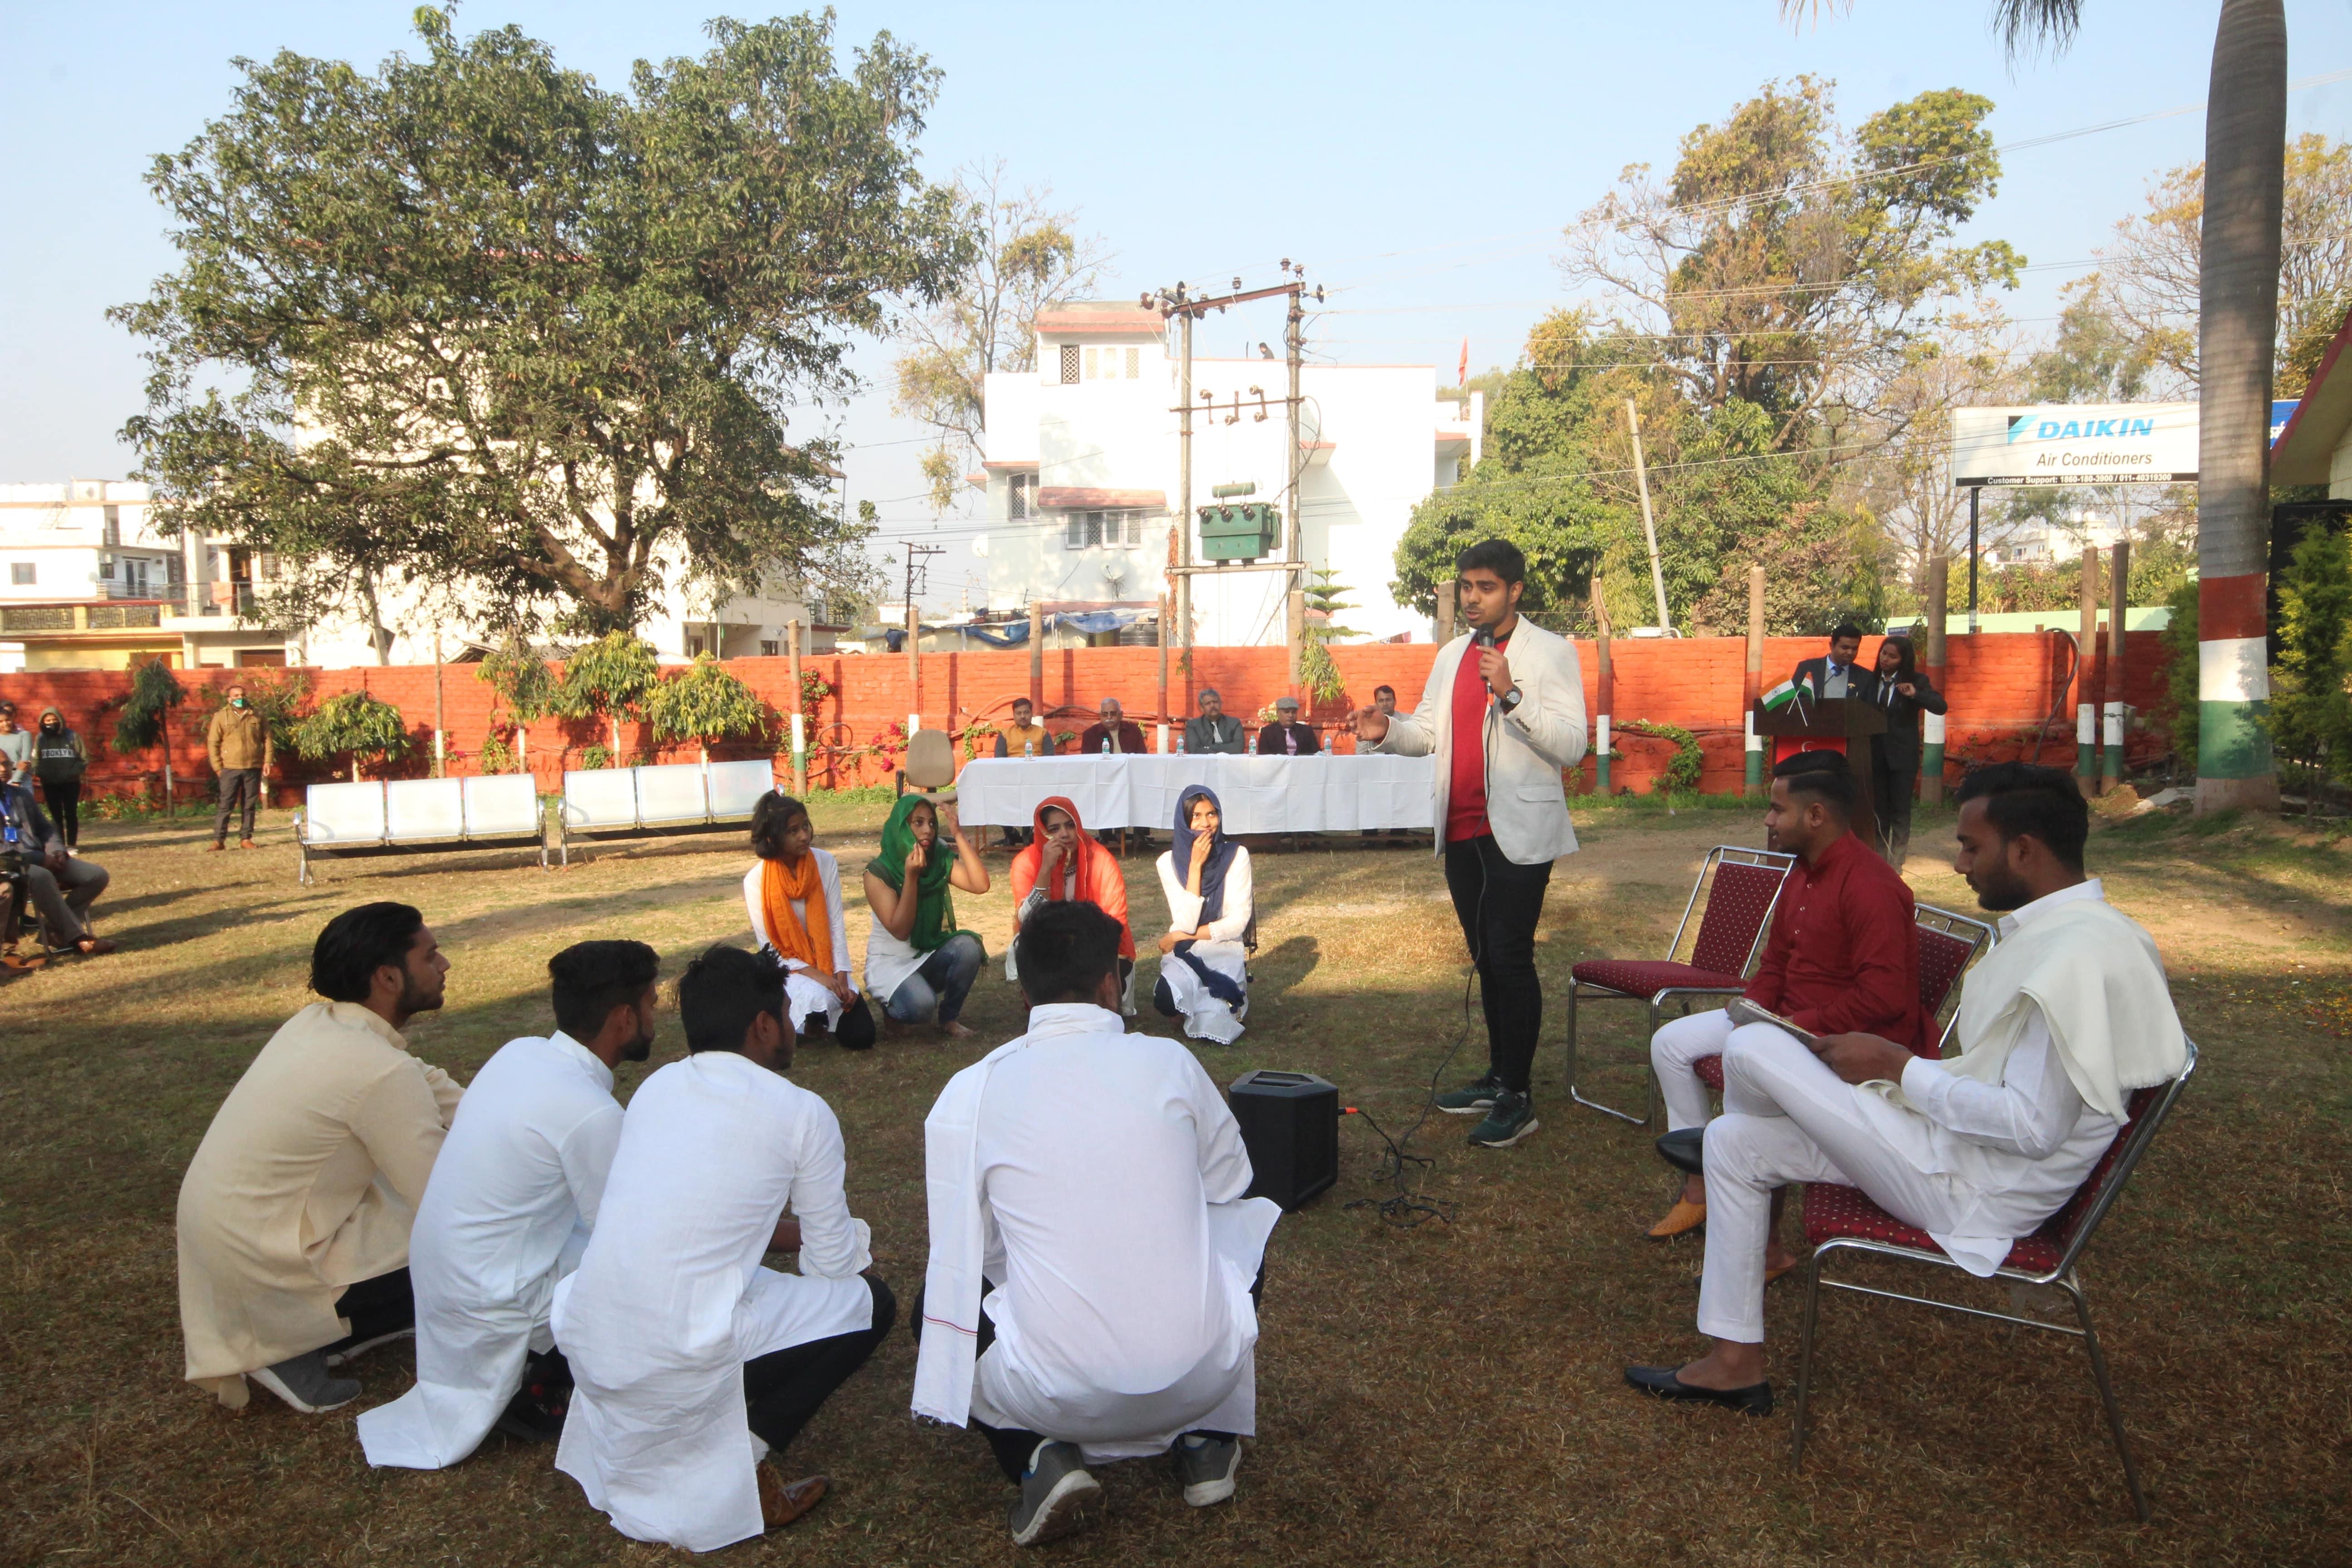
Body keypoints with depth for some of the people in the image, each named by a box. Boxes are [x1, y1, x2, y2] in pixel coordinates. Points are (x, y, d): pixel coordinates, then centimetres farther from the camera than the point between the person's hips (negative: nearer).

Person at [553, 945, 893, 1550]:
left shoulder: (655, 1087, 11)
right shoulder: (800, 1113, -5)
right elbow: (835, 1263, 4)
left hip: (584, 1342, 7)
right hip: (677, 1359, -6)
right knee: (870, 1301, 10)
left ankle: (618, 1434, 22)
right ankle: (739, 1462, 0)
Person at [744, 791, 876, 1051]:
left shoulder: (825, 863, -7)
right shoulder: (756, 880, -14)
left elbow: (836, 925, -5)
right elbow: (770, 949, -12)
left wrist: (841, 978, -14)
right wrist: (816, 975, -23)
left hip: (827, 965, 3)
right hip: (787, 969, -3)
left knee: (861, 1036, -11)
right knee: (819, 998, -35)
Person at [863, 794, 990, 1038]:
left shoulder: (941, 863, -3)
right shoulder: (879, 872, -15)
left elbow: (981, 885, -21)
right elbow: (900, 931, -21)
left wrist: (959, 835, -24)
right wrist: (911, 876, -29)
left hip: (929, 957, 5)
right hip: (890, 962, -4)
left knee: (968, 946, -27)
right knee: (921, 1004, -34)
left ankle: (948, 1018, -5)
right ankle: (891, 1007, 4)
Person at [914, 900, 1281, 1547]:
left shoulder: (970, 1092, -4)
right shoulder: (1170, 1063, -2)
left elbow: (969, 1250, 5)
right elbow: (1230, 1181, 14)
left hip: (1056, 1395, -1)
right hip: (1202, 1375, 1)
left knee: (940, 1303, 28)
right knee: (1242, 1225, 30)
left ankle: (1041, 1458, 7)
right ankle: (1206, 1441, 25)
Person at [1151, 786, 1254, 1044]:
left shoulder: (1236, 856, -4)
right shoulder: (1169, 862, -2)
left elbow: (1238, 922, -9)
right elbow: (1185, 923, -14)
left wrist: (1180, 937, -8)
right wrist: (1195, 866, -18)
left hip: (1226, 949, -1)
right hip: (1184, 954, 1)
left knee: (1210, 1021, -27)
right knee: (1167, 1001, -33)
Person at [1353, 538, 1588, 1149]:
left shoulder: (1552, 652, -7)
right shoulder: (1451, 656, 14)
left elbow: (1572, 745, -16)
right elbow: (1429, 732, 14)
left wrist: (1512, 696, -28)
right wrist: (1386, 731, -7)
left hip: (1518, 832, -7)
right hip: (1462, 830, 7)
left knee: (1510, 957, -8)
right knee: (1486, 958, 15)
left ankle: (1517, 1098, 1)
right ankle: (1497, 1077, 27)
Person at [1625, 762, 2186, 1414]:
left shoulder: (2079, 955, -25)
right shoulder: (2060, 927, 8)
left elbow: (2033, 1128, -28)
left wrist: (1897, 1066, -18)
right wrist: (1901, 1069, 9)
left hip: (1969, 1189, -10)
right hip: (1961, 1144, 10)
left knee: (1753, 1048, -14)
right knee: (1734, 1143, 6)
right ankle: (1735, 1362, 13)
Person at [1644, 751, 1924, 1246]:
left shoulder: (1869, 886, -22)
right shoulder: (1802, 873, 9)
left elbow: (1883, 999, -27)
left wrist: (1797, 1026, -24)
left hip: (1852, 1040, -10)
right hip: (1789, 1021, 10)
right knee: (1670, 1042, 4)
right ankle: (1699, 1186, 11)